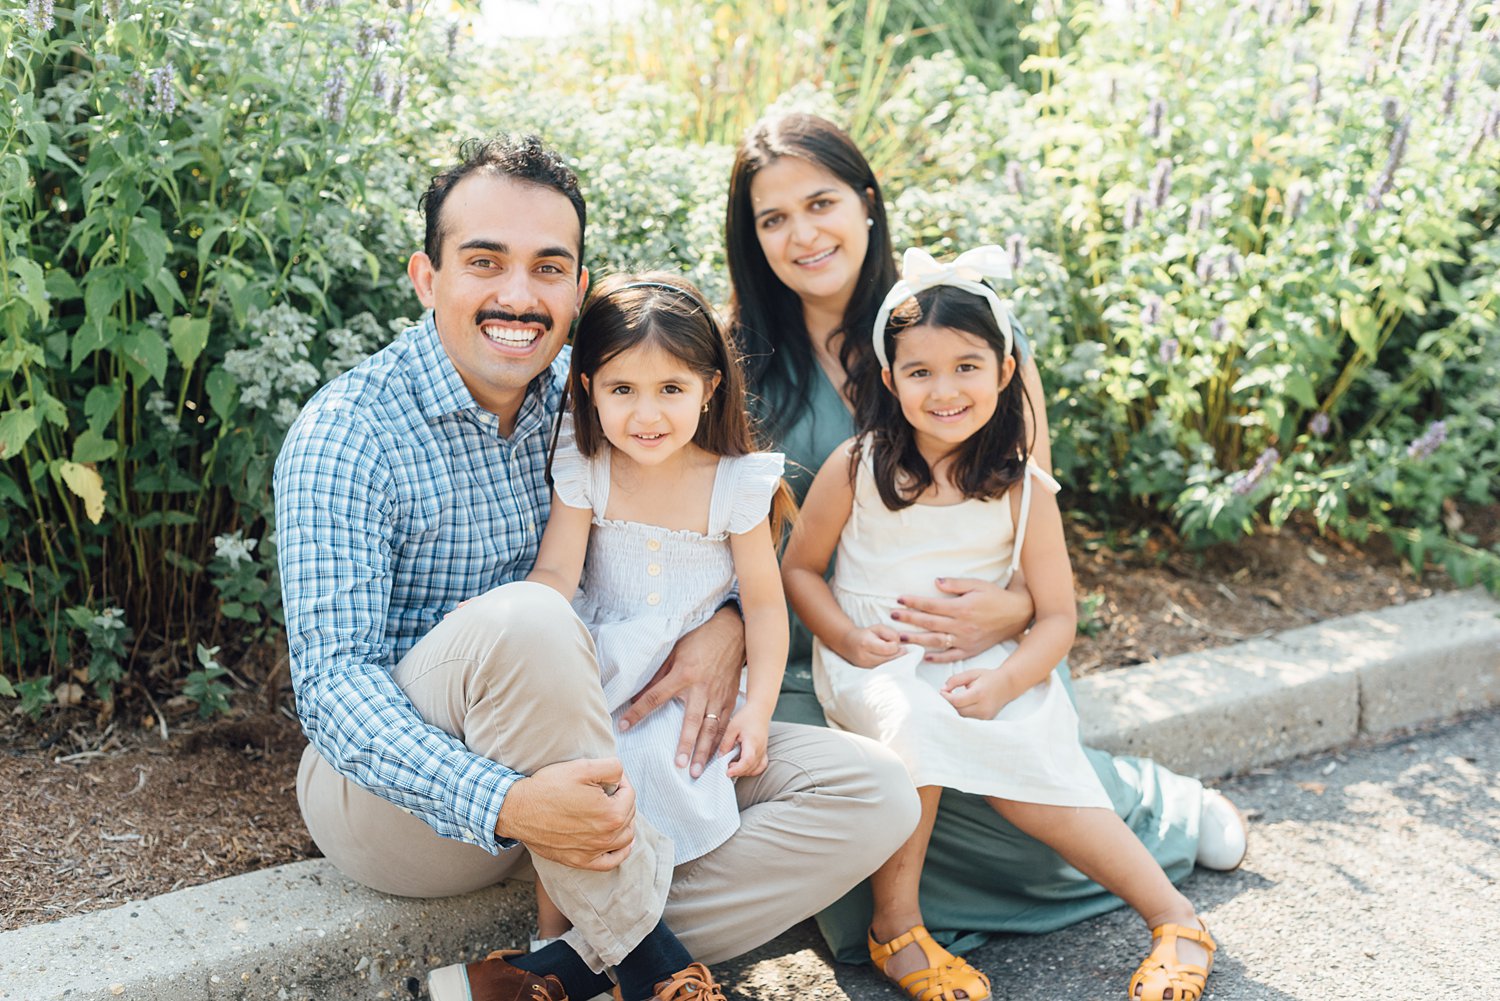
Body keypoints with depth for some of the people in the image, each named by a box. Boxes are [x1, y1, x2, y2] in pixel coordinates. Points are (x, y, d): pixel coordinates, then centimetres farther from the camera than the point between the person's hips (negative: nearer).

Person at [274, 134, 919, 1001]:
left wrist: (730, 621, -12)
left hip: (593, 754, 6)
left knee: (873, 793, -9)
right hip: (403, 791, -5)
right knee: (521, 619, -37)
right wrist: (504, 804, -36)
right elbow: (332, 683, -21)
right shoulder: (348, 433, -14)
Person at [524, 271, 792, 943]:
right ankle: (552, 929, -9)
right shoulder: (584, 473, -4)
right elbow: (555, 573, -9)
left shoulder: (735, 483, -7)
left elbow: (764, 601, -2)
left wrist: (757, 709, -10)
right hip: (603, 672, 1)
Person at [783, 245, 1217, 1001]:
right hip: (873, 663, 0)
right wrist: (846, 637, -13)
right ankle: (895, 926, -15)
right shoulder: (855, 469, -4)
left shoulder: (1024, 490, -3)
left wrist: (1005, 681, -21)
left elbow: (1058, 616, -2)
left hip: (987, 666, 1)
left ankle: (1175, 918, -9)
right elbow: (799, 567, 5)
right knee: (911, 720, -33)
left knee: (1034, 763, -26)